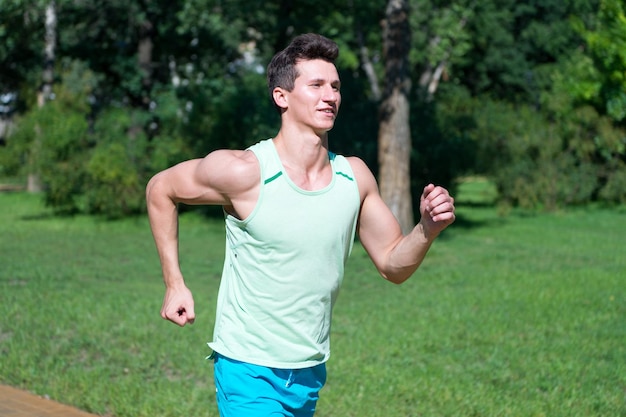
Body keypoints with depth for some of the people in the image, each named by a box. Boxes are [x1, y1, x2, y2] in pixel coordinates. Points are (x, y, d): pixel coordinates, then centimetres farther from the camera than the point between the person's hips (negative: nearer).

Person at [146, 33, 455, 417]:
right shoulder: (243, 172, -15)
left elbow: (393, 265, 7)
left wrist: (428, 229, -14)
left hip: (311, 374, 6)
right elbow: (160, 189, 0)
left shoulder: (354, 175, -1)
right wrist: (175, 284, -3)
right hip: (249, 371, -5)